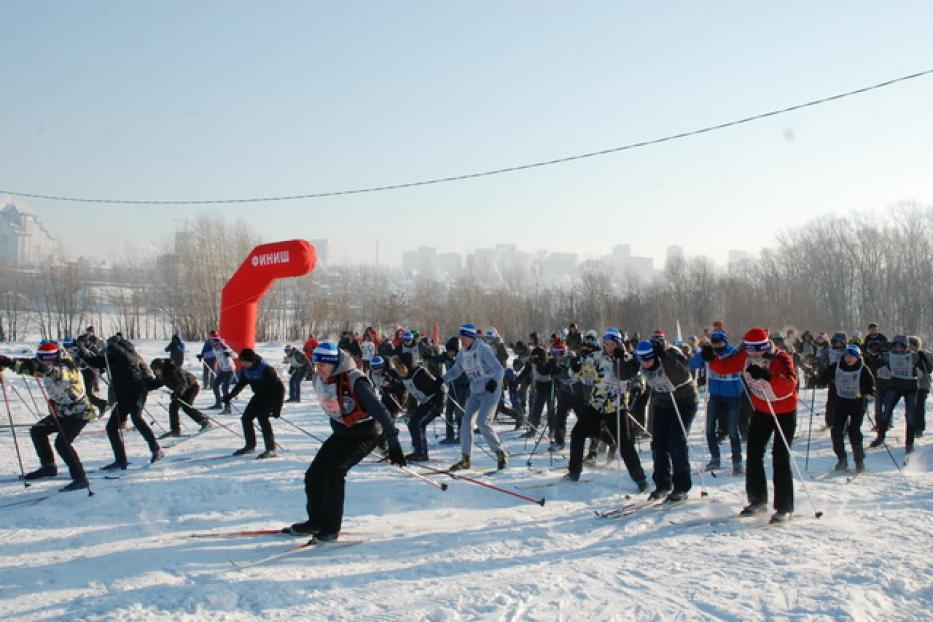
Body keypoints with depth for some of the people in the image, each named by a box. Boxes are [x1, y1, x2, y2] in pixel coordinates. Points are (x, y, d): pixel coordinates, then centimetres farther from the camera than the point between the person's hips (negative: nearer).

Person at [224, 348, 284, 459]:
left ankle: (271, 449, -20)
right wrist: (228, 398, 13)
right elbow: (241, 384, 12)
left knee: (262, 417, -24)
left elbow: (279, 387, -27)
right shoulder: (245, 369, -7)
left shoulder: (266, 370, -29)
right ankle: (250, 446, 21)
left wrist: (277, 408, -31)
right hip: (259, 395, 8)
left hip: (272, 395, -8)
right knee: (246, 418, 3)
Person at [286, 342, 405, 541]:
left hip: (365, 433, -7)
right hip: (341, 433, 8)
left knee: (333, 470, -22)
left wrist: (393, 443, -31)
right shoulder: (319, 381, -4)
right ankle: (316, 521, 19)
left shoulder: (354, 380, -27)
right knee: (314, 474, 0)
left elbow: (379, 410, -28)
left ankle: (332, 527, -12)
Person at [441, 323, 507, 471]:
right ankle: (465, 459, 7)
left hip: (491, 391, -7)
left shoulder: (483, 349, -17)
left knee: (482, 421, -18)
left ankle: (500, 453, -4)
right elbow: (455, 370, 13)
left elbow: (499, 369, -23)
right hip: (475, 392, 7)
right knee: (467, 420, -1)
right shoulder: (463, 352, 4)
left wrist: (494, 381, -42)